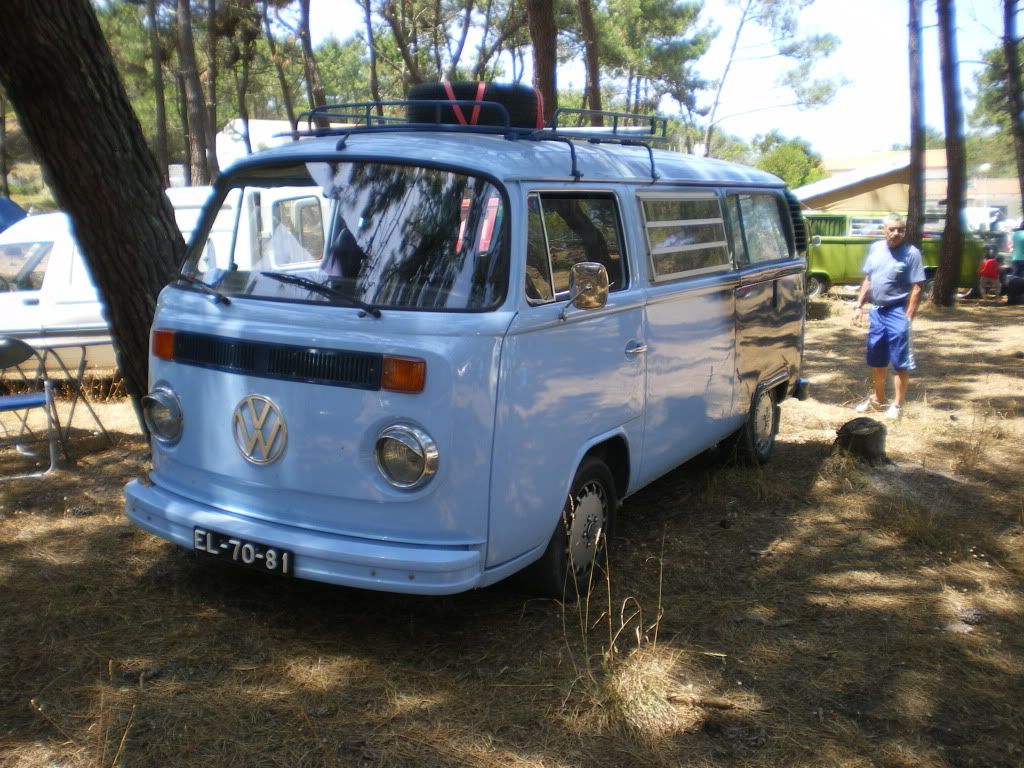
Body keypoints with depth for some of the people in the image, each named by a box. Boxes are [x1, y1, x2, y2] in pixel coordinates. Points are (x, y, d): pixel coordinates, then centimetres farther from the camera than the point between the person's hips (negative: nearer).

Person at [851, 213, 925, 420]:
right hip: (877, 310, 6)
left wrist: (907, 318, -17)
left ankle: (897, 405, 11)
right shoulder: (875, 248, 6)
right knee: (875, 360, 17)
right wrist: (859, 306, 8)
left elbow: (916, 289, -12)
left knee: (901, 363, 0)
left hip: (897, 312, -6)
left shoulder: (911, 253, -10)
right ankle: (877, 399, 34)